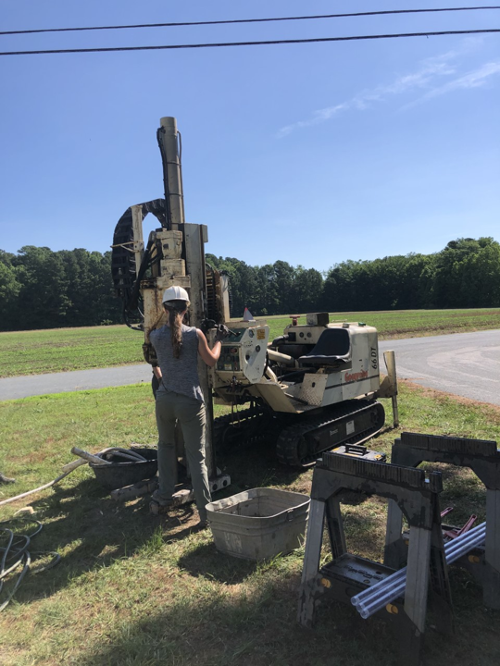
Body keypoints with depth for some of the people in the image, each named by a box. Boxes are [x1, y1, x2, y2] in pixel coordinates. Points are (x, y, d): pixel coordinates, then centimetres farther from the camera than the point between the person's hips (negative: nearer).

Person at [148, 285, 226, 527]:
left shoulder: (156, 336, -2)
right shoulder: (195, 334, -7)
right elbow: (211, 361, 6)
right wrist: (218, 340, 22)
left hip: (165, 400, 2)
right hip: (191, 402, -2)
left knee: (165, 445, 27)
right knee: (196, 457, 4)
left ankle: (163, 496, 31)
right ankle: (205, 513, 4)